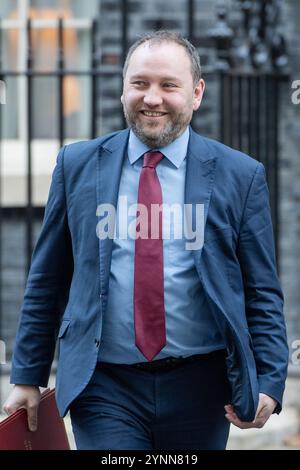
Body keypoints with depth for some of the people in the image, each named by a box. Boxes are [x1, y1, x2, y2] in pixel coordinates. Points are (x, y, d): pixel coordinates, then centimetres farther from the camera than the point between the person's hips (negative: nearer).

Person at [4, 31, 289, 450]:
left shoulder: (241, 175, 3)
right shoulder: (77, 165, 6)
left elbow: (262, 293, 3)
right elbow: (46, 282, 10)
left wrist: (269, 382, -8)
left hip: (199, 385, 0)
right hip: (104, 386, 0)